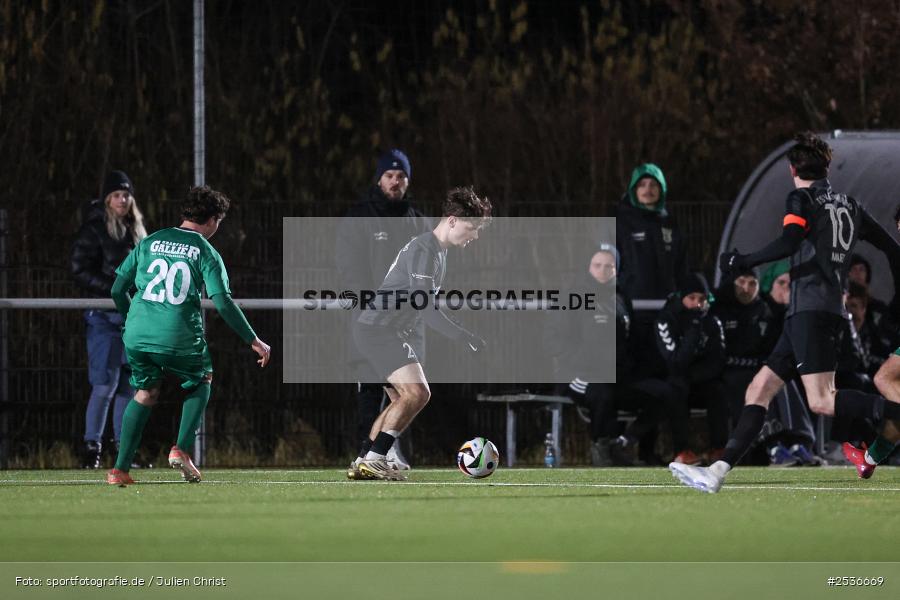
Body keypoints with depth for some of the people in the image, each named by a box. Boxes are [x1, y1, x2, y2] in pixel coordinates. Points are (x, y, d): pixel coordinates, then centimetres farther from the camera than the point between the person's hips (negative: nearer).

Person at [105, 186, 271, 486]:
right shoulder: (205, 252, 1)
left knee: (145, 392, 23)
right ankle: (182, 449, 6)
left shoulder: (150, 242, 13)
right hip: (180, 337, -3)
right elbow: (223, 302, -8)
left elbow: (117, 289, 15)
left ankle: (120, 469, 12)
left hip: (137, 334, 3)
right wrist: (254, 341, -1)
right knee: (201, 382, 25)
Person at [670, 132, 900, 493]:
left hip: (809, 309, -9)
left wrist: (743, 262, -9)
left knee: (822, 402, -19)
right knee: (759, 390, 7)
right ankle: (717, 473, 2)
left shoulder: (803, 198, -1)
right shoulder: (850, 205, 19)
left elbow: (789, 243, -18)